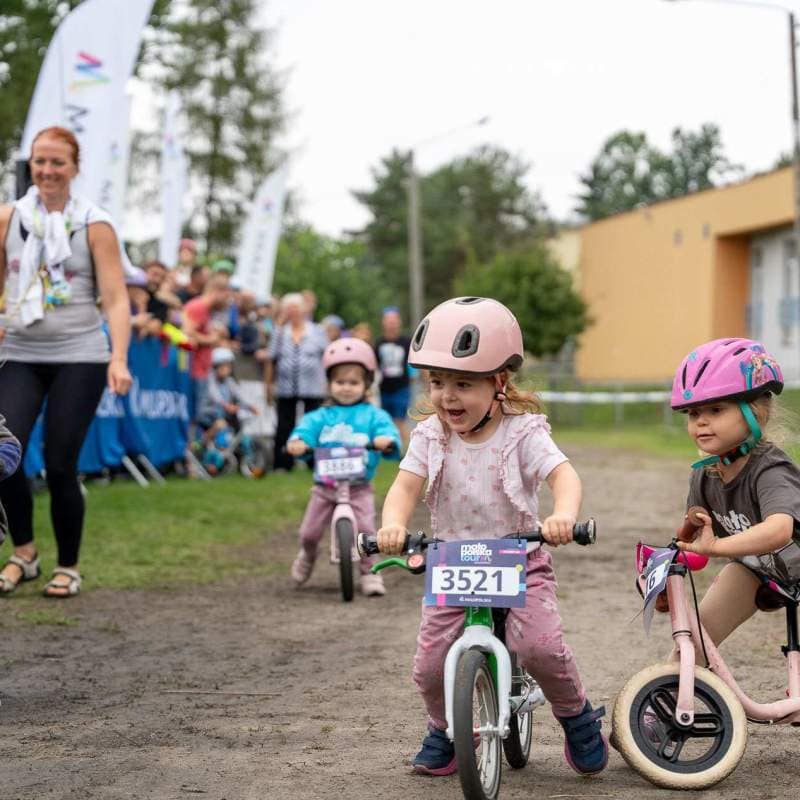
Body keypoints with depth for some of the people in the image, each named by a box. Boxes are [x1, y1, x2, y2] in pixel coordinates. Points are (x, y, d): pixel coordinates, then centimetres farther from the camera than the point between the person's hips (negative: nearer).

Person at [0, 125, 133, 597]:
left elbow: (116, 299, -6)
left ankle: (69, 567, 15)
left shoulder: (94, 225, -2)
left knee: (60, 465, -5)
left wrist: (119, 359, -18)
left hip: (79, 356, -2)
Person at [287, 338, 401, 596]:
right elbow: (306, 428, -10)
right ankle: (308, 555, 39)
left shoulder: (372, 415, 2)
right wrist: (297, 441, -33)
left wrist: (386, 440, -37)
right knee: (309, 532, 5)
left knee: (365, 528, -16)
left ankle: (369, 572, 2)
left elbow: (387, 430, -13)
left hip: (359, 487, -2)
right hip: (325, 485, 2)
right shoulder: (321, 416, 5)